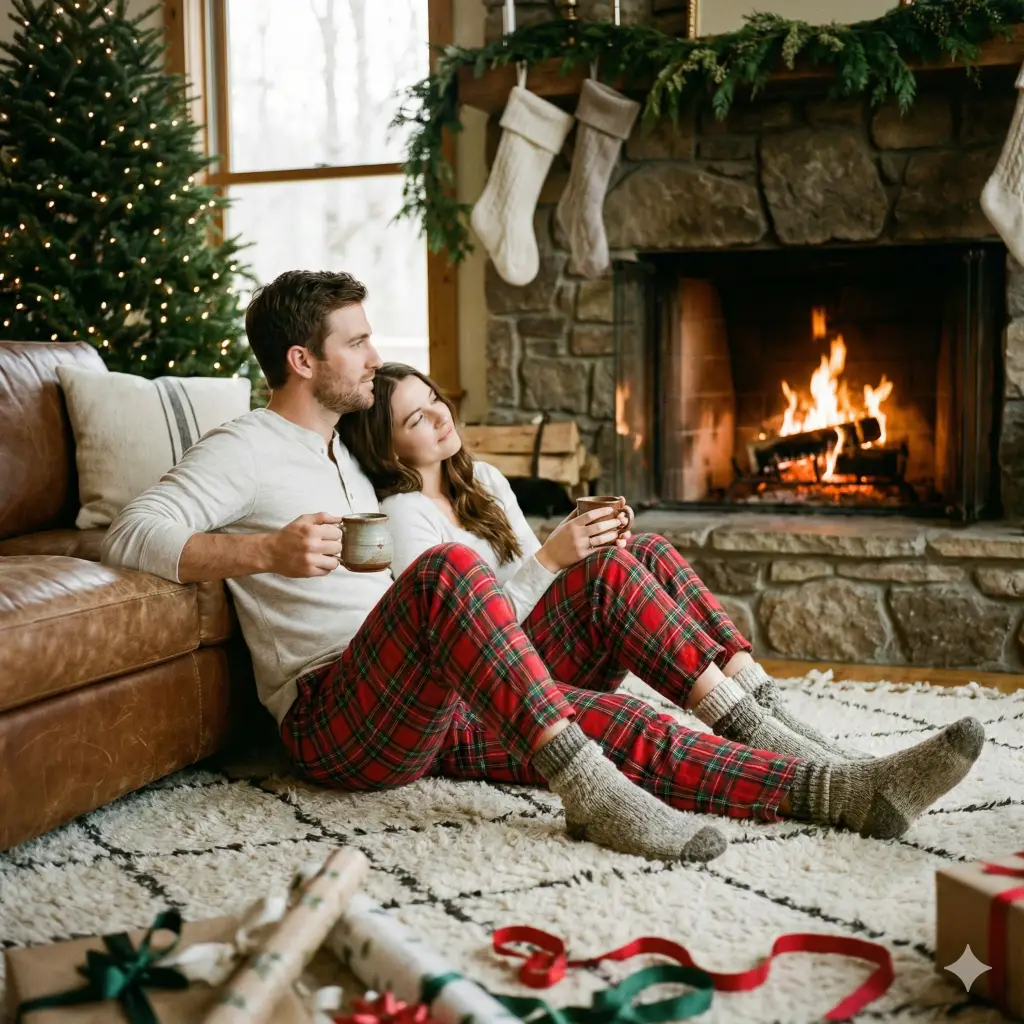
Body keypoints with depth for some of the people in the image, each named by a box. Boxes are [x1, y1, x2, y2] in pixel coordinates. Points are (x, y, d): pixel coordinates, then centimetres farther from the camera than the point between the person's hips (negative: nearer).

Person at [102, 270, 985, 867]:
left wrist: (546, 558, 18)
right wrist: (265, 550, -26)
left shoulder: (345, 456, 28)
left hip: (439, 708, 8)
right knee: (448, 569, -36)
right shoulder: (245, 450, 1)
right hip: (339, 720, -8)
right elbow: (131, 537, -12)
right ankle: (593, 794, -36)